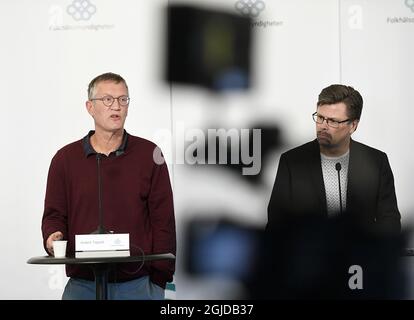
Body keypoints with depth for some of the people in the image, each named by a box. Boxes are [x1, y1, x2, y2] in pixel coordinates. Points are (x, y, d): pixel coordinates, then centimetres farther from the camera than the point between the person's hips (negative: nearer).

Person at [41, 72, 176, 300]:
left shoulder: (149, 154, 4)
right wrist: (53, 237, -13)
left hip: (139, 283, -1)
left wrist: (160, 279, -5)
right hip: (82, 284, 1)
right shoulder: (65, 158, 7)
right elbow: (54, 214, 10)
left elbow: (163, 220, 1)